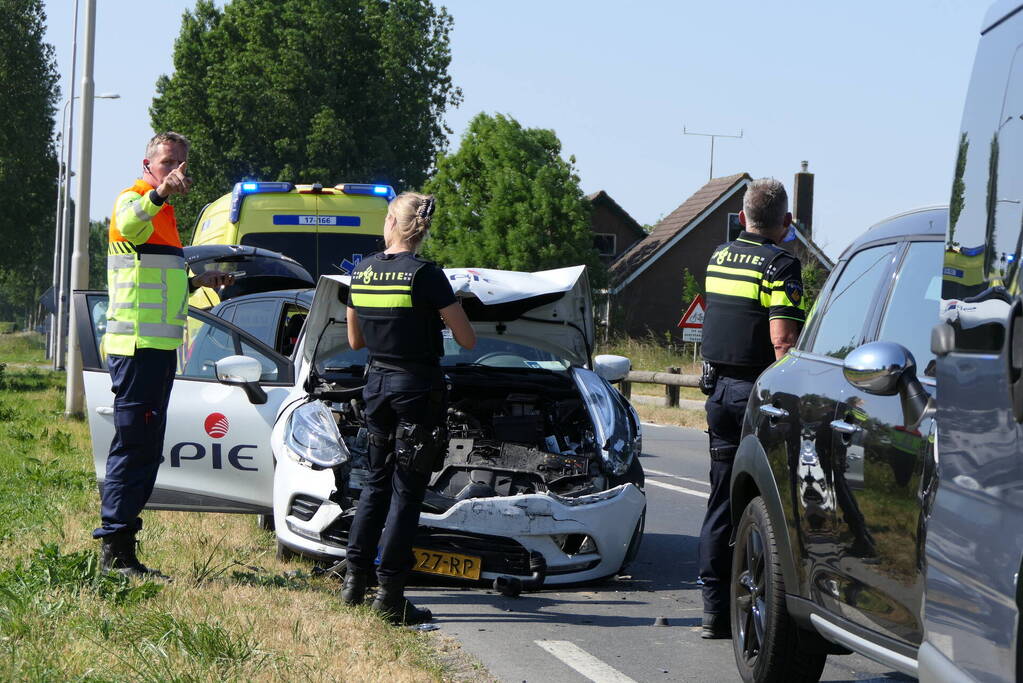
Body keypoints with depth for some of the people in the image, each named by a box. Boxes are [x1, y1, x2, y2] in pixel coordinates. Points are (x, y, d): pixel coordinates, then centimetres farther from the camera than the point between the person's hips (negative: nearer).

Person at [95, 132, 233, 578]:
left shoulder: (163, 214, 23)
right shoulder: (133, 199, -8)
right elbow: (129, 224, -36)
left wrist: (197, 282, 26)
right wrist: (160, 193, -52)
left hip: (159, 346, 10)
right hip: (137, 344, -10)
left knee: (146, 449, 12)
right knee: (134, 444, -12)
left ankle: (120, 549, 18)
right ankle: (114, 550, -12)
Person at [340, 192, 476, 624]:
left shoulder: (361, 273, 3)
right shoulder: (425, 275, -14)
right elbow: (467, 340, -10)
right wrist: (456, 323, 12)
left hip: (377, 382, 5)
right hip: (417, 387, -5)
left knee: (376, 483, 18)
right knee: (406, 491, -1)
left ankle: (355, 580, 15)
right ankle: (390, 594, -2)